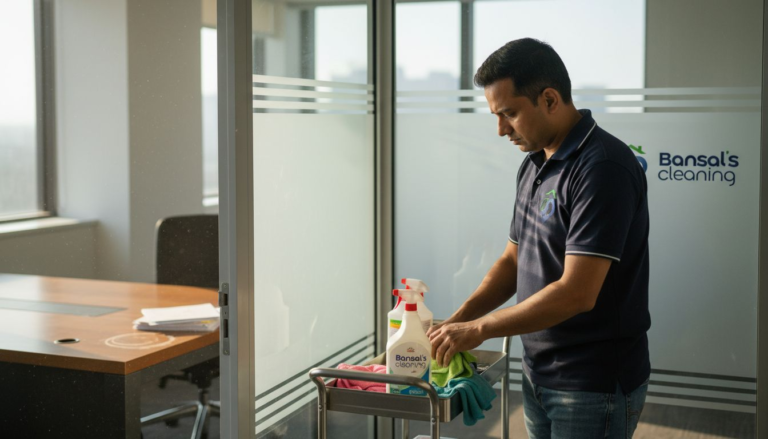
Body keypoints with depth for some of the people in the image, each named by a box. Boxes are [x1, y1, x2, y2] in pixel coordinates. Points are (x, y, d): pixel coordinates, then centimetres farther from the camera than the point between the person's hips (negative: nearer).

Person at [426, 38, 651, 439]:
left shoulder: (603, 167, -21)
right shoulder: (533, 167, 8)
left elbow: (576, 293, -26)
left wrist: (478, 329, -18)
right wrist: (455, 322, 1)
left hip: (594, 386, -8)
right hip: (539, 376, 8)